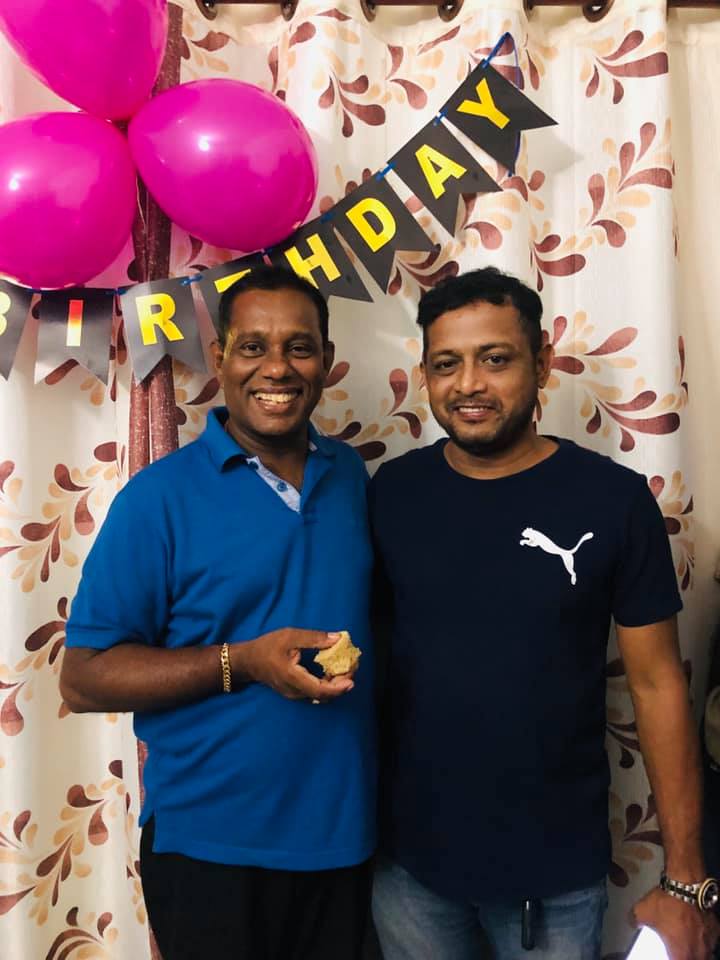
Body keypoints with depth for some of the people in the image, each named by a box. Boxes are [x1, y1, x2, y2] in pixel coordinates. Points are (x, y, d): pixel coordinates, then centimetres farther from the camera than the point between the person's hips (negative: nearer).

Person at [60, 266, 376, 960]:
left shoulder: (352, 476, 2)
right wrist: (241, 662, -23)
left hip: (345, 834, 5)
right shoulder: (161, 497, -12)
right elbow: (84, 678, -12)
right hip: (210, 848, -4)